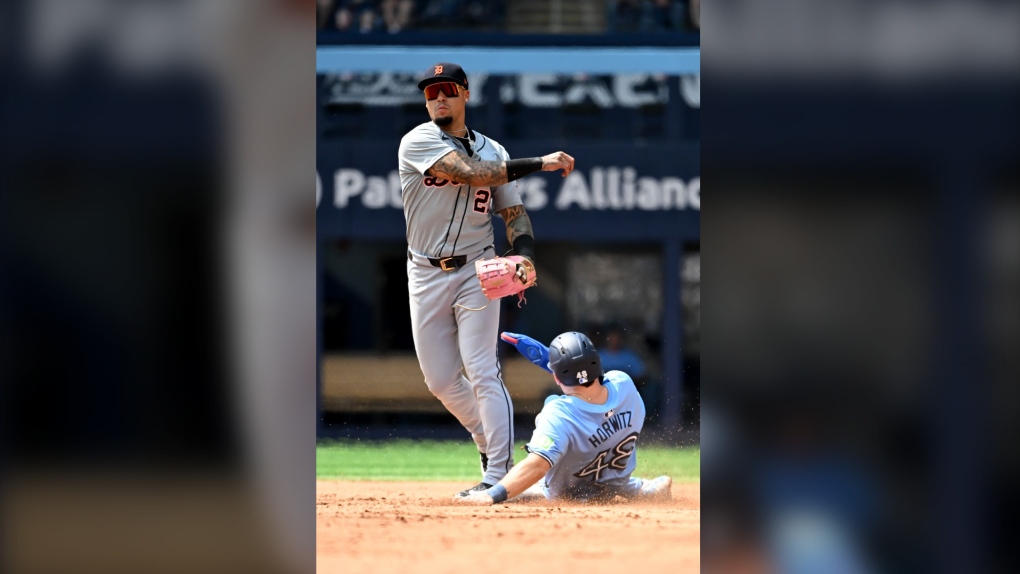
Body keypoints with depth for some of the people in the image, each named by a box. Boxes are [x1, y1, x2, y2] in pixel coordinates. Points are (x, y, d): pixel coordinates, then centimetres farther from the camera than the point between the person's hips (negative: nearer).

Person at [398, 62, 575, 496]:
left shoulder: (492, 150, 7)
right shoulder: (418, 143, -6)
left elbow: (513, 212, 9)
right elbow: (472, 173, -20)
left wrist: (524, 256, -12)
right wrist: (539, 163, -18)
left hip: (476, 270, 0)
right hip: (426, 276, 0)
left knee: (481, 372, -11)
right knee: (441, 379, 5)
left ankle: (498, 474, -12)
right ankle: (490, 442, 28)